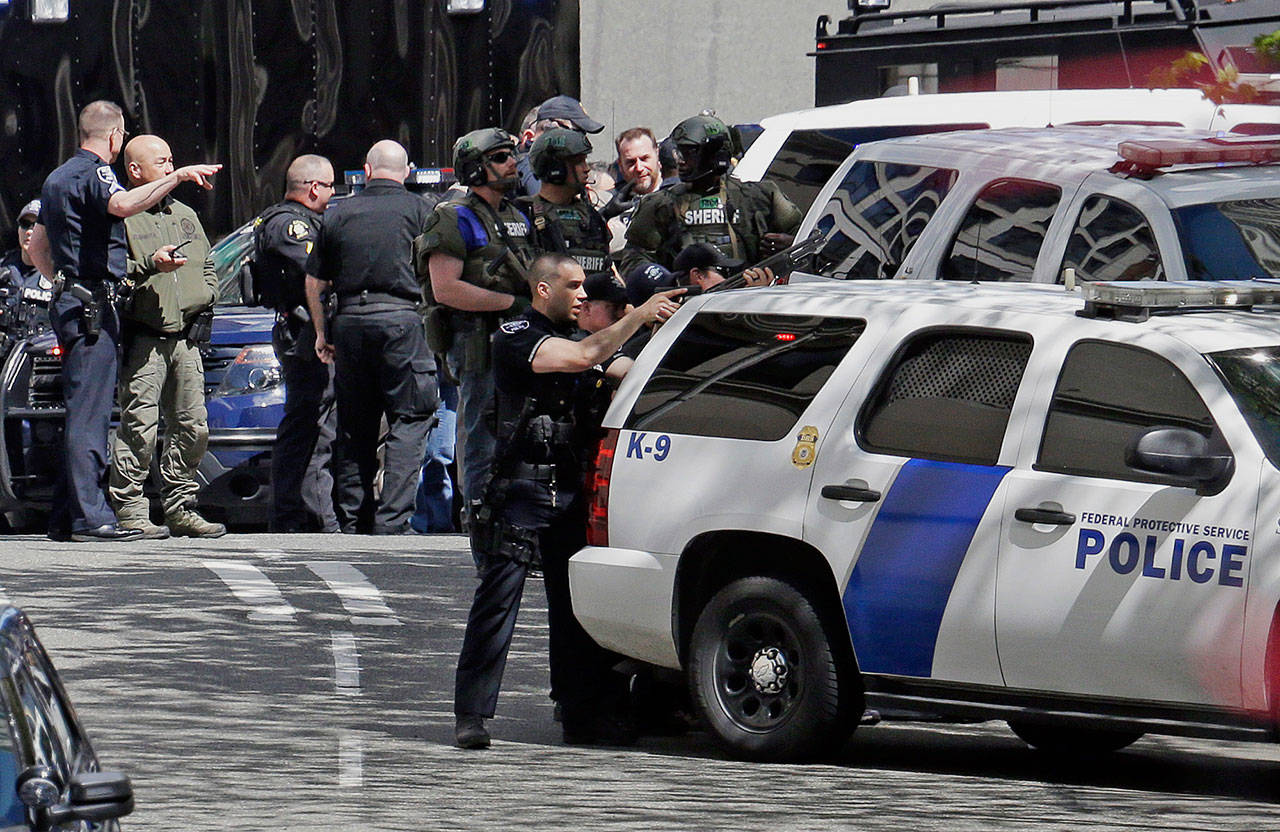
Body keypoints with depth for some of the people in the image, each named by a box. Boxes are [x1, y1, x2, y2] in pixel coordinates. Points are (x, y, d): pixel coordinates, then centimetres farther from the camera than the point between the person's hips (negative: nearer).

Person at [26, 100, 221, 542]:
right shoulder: (93, 173, -9)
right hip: (92, 305, -10)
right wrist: (179, 175, -32)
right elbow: (123, 204, -32)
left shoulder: (58, 178, 22)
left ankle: (65, 515, 12)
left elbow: (37, 248, 28)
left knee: (82, 411, 12)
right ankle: (89, 516, -15)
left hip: (68, 303, 10)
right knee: (89, 412, -12)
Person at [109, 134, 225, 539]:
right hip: (143, 340, -7)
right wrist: (149, 266, -21)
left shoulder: (185, 216, 21)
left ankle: (180, 508, 15)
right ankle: (129, 510, -7)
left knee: (192, 426, 6)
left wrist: (204, 300, 10)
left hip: (186, 338, 7)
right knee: (139, 426, -10)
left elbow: (208, 268, 28)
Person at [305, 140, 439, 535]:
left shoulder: (339, 214, 11)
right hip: (401, 318, -4)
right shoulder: (418, 209, 1)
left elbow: (314, 283, 15)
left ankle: (352, 517, 14)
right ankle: (392, 518, -12)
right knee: (409, 422, -2)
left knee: (354, 426, 12)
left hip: (350, 323, 4)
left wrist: (321, 333, 25)